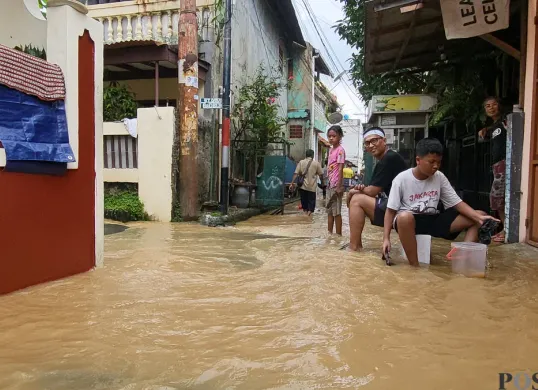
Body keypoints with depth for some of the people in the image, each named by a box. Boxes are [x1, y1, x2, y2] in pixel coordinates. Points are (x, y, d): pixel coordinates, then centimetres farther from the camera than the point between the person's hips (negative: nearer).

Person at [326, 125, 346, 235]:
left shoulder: (340, 150, -12)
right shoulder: (331, 150, 13)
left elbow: (340, 169, -17)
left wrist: (339, 186, -20)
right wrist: (328, 183, 15)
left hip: (336, 185, -9)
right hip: (330, 184, 9)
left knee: (336, 212, -2)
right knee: (329, 211, 15)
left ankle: (338, 235, 6)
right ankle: (329, 233, 25)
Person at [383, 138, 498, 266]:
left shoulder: (439, 177, 0)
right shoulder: (402, 179, -12)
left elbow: (456, 202, 0)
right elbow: (391, 210, -9)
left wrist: (479, 217, -17)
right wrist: (386, 238, -17)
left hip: (433, 220, 5)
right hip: (408, 221, -5)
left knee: (478, 218, -7)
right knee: (404, 217, -43)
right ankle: (414, 266, -30)